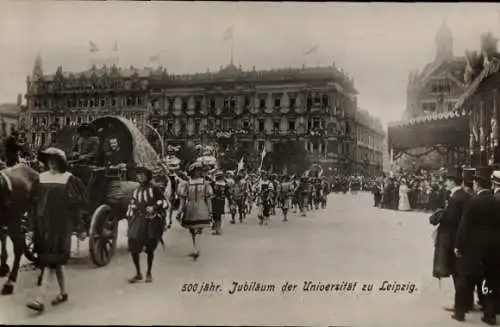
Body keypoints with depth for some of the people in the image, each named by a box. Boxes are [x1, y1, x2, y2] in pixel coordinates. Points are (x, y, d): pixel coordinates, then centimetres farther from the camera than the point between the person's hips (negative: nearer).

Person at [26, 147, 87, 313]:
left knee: (50, 260, -10)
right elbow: (35, 199, 16)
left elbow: (82, 199, -3)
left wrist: (70, 213, -5)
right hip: (43, 223, 6)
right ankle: (63, 292, 28)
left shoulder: (68, 179, -6)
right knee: (55, 259, 14)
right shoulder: (42, 177, 9)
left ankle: (41, 300, -13)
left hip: (59, 225, -5)